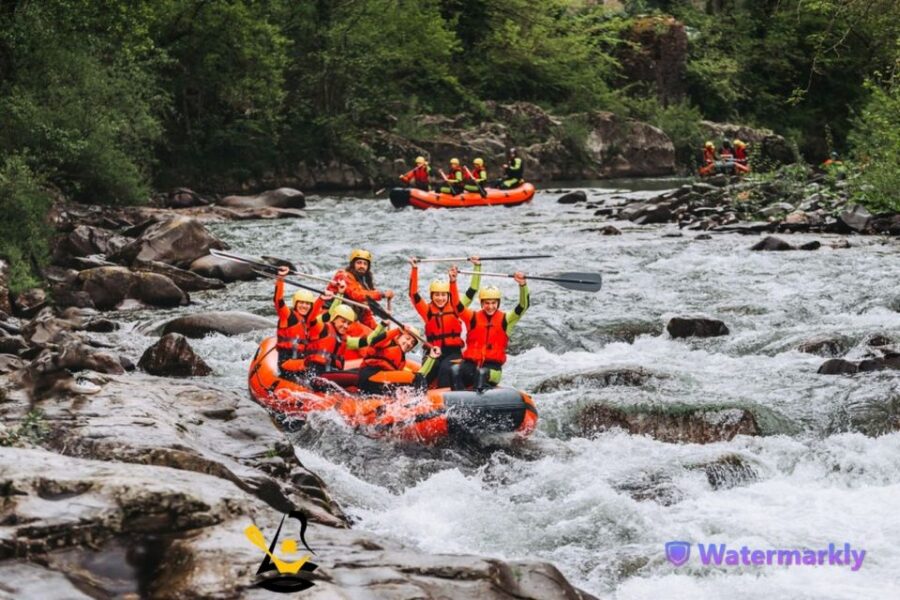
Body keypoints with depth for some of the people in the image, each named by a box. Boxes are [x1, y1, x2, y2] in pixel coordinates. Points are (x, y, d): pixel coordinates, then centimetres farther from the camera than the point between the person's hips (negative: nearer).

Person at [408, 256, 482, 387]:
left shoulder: (455, 308, 6)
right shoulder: (427, 310, 6)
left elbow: (472, 291, 0)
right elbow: (414, 294, -3)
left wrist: (477, 267, -8)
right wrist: (414, 270, -11)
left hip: (453, 352, -1)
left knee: (445, 369, -30)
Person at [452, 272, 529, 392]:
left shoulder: (505, 320, 7)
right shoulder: (473, 317, 8)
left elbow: (523, 306, -5)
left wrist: (522, 285, -21)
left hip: (493, 368, -1)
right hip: (470, 363, 1)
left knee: (482, 373, -36)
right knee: (455, 371, -31)